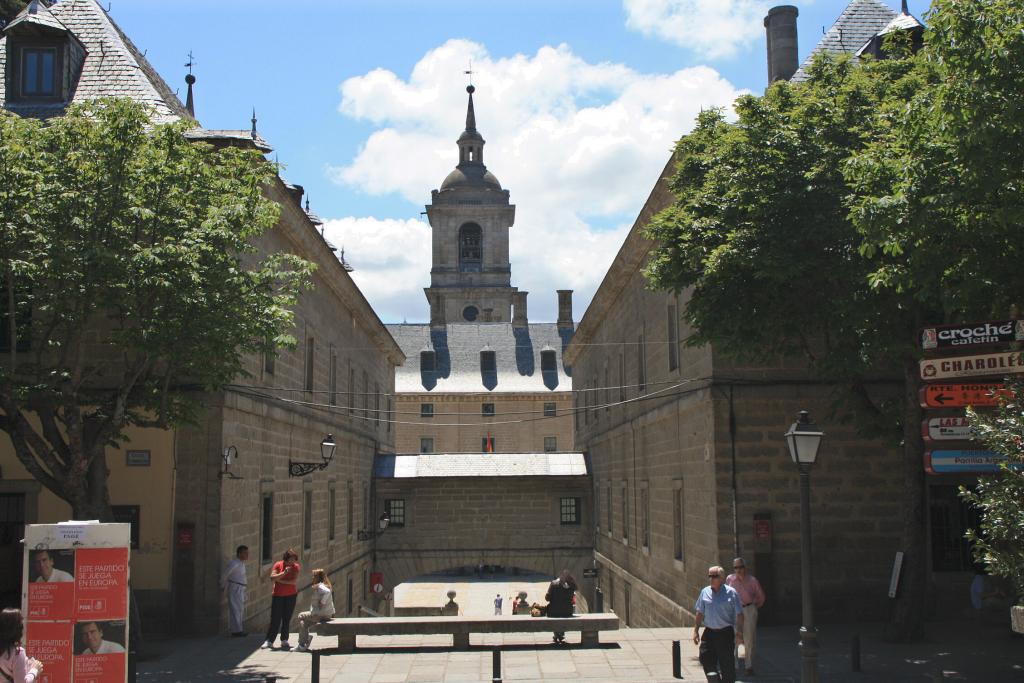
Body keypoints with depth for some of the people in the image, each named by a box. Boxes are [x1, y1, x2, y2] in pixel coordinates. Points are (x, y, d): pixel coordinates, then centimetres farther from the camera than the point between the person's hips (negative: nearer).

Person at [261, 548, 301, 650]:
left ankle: (284, 641, 12)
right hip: (278, 595, -1)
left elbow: (295, 581, -12)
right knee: (275, 619, -3)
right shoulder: (278, 565, -4)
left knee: (287, 619, 5)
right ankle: (269, 641, 2)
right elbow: (272, 578, -15)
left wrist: (281, 581, -14)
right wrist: (284, 573, -24)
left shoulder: (295, 567, -1)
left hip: (291, 596, 2)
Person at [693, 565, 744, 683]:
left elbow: (739, 614, -4)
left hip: (725, 633, -4)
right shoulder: (705, 592, 7)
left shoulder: (731, 593, -5)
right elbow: (700, 613, 13)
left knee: (726, 663, 2)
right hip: (709, 632, 4)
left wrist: (739, 633, -10)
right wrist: (696, 630, 9)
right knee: (705, 657, -3)